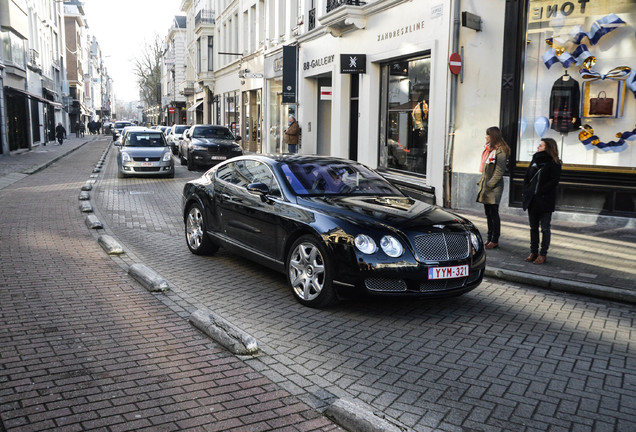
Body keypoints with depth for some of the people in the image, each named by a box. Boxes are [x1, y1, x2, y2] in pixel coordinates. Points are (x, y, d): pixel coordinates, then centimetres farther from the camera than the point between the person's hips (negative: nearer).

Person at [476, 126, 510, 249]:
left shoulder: (500, 151, -12)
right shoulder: (489, 148, 15)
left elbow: (499, 171, -17)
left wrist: (489, 184, -17)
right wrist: (482, 181, 13)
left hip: (494, 188, -9)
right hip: (485, 185, 9)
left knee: (494, 213, -3)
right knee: (488, 213, 12)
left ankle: (495, 240, 4)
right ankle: (490, 238, 19)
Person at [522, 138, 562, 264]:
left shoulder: (554, 163, -7)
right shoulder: (535, 160, 12)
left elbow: (553, 181, -15)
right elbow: (527, 177, 12)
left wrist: (539, 192, -18)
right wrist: (526, 191, 0)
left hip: (545, 201, -6)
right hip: (532, 200, 6)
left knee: (545, 229, 1)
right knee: (533, 228, 12)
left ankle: (542, 254, 7)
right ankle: (533, 252, 21)